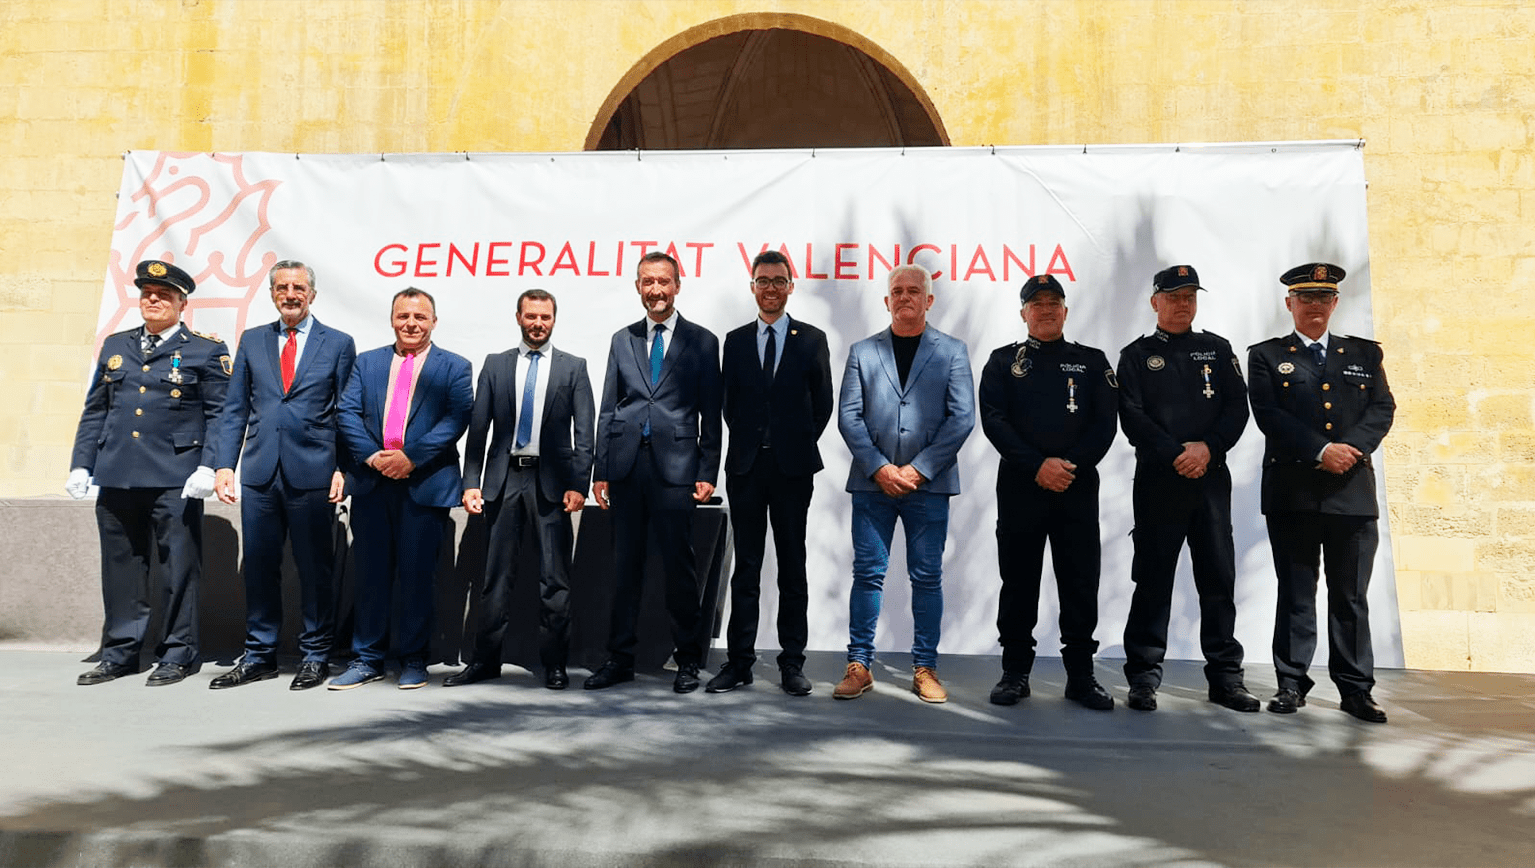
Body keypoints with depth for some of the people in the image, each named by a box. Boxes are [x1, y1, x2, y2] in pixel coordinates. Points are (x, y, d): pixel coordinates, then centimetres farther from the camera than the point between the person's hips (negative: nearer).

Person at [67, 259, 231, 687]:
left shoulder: (206, 350, 2)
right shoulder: (115, 345, 16)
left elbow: (219, 415, -3)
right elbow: (94, 410, 17)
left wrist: (207, 467, -13)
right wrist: (81, 465, 9)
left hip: (175, 479, -4)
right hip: (116, 476, 5)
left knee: (178, 567, 0)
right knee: (120, 567, 10)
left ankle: (176, 655, 11)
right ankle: (119, 652, 22)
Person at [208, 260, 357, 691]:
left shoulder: (338, 344, 4)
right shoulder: (251, 341, 12)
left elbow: (346, 414, 2)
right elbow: (234, 410, 11)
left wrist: (343, 469, -7)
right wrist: (224, 464, 2)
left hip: (312, 473, -3)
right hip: (260, 473, 3)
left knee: (316, 568, 4)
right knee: (259, 566, 9)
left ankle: (316, 656, 16)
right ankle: (259, 655, 22)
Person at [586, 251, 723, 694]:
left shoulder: (702, 341, 6)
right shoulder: (622, 340, 14)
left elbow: (711, 415, 3)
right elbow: (608, 410, 12)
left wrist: (707, 473, -4)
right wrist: (600, 470, 6)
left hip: (675, 465, -3)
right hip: (626, 466, 3)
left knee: (679, 564, 2)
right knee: (625, 564, 8)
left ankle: (688, 659, 14)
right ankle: (620, 658, 18)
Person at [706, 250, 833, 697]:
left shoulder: (812, 339, 5)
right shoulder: (735, 340, 9)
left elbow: (822, 402, 6)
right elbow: (729, 402, 10)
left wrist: (801, 445, 2)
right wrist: (747, 442, 3)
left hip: (792, 466, -1)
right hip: (746, 465, 1)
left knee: (792, 567, 5)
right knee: (746, 566, 6)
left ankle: (792, 663, 13)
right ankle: (740, 660, 13)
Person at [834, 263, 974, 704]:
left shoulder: (952, 351, 7)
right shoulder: (862, 351, 10)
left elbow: (962, 418, -1)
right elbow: (848, 416, 2)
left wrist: (919, 469, -9)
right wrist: (880, 468, -9)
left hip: (928, 483, 0)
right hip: (872, 481, 1)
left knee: (927, 577, 5)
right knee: (867, 573, 2)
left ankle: (925, 668, 15)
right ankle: (859, 666, 12)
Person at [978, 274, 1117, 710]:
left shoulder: (1092, 361, 11)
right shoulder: (1003, 361, 8)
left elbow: (1105, 423, 3)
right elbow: (993, 420, -3)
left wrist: (1071, 466, -11)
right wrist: (1038, 466, -13)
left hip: (1078, 487, 1)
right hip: (1020, 487, -1)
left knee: (1080, 583, 2)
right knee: (1018, 580, 4)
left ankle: (1081, 675, 14)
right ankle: (1015, 672, 15)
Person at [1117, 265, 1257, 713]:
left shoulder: (1218, 349, 14)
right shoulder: (1136, 355, 7)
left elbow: (1237, 407, 6)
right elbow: (1132, 418, -3)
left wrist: (1207, 447, -10)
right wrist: (1176, 455, -13)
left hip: (1211, 478, 3)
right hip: (1158, 481, -2)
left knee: (1219, 579, 5)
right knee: (1152, 580, -1)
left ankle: (1225, 677, 16)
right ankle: (1143, 679, 6)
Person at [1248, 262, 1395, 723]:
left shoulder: (1365, 353, 16)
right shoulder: (1266, 356, 7)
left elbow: (1382, 409, 5)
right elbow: (1268, 415, -6)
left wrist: (1351, 449, -13)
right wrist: (1322, 451, -15)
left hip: (1354, 492, 2)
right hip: (1292, 493, -2)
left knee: (1351, 596, 6)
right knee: (1295, 594, 4)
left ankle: (1356, 689, 14)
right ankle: (1291, 683, 12)